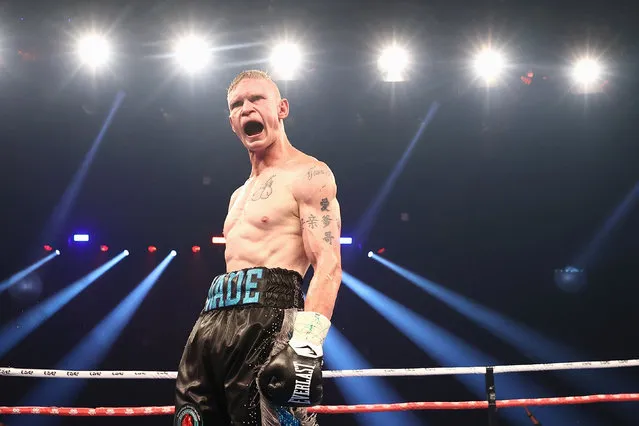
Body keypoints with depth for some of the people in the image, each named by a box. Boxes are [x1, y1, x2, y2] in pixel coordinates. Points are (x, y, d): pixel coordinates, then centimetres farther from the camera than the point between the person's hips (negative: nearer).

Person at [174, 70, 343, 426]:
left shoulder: (308, 175, 1)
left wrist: (308, 342, -25)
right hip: (214, 320, 9)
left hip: (266, 319, -8)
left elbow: (328, 264, -11)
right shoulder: (240, 195, 28)